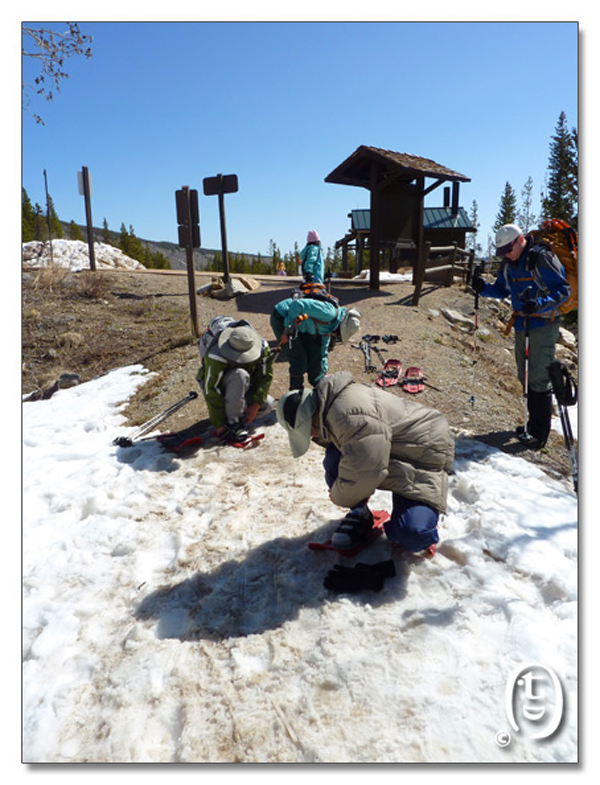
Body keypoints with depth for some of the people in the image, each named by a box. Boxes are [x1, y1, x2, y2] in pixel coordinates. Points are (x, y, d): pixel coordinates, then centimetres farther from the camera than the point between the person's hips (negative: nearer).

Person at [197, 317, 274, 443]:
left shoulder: (262, 347, -23)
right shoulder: (215, 357, -36)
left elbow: (265, 376, -15)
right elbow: (211, 391, -34)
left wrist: (255, 405, -23)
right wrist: (219, 425, -33)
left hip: (245, 385, 5)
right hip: (219, 385, -5)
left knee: (267, 405, -16)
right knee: (239, 375, -38)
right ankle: (232, 422, -28)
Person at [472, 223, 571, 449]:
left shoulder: (542, 258, -15)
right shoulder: (508, 263, 7)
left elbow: (563, 290, -15)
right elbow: (502, 290, 16)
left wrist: (540, 304, -31)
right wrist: (484, 288, -4)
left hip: (543, 325, -8)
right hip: (521, 325, 8)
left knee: (538, 378, -9)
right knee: (525, 377, 13)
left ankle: (539, 434, -1)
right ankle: (534, 424, 26)